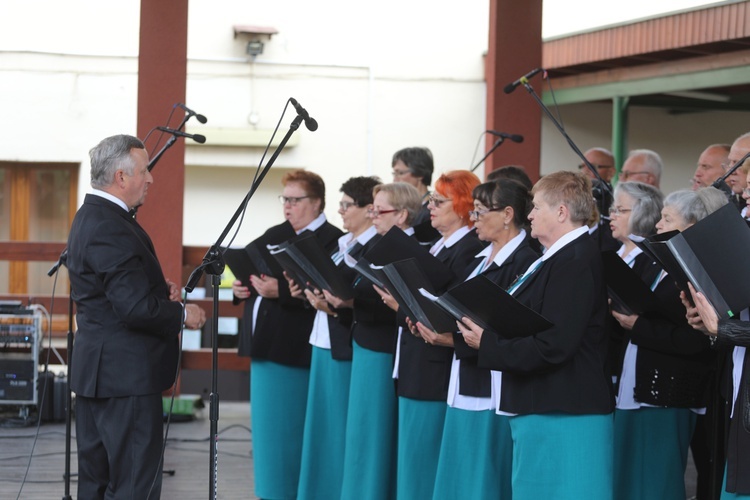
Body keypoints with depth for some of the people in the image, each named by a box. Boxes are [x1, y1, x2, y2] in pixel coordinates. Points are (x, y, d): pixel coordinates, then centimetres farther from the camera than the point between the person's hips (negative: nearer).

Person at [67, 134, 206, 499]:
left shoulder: (89, 218, 13)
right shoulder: (112, 229, -20)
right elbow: (135, 308, -25)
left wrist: (161, 289, 4)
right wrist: (183, 314, -9)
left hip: (93, 370, 11)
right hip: (127, 374, -11)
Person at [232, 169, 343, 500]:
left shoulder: (332, 241, -12)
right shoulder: (274, 235, 15)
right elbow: (250, 270, 22)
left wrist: (280, 291, -28)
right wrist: (241, 287, 1)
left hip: (295, 351, -9)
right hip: (264, 347, 9)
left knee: (289, 434, -3)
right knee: (266, 432, 14)